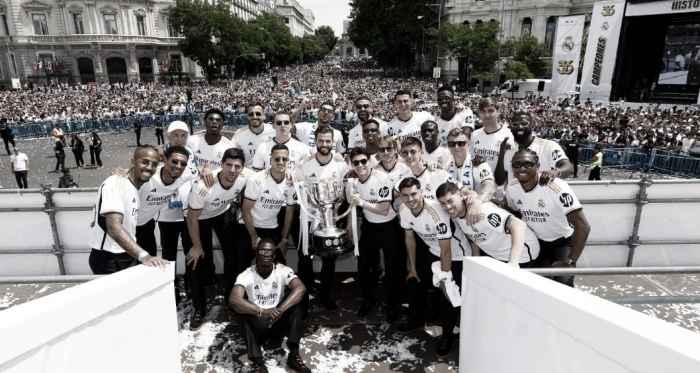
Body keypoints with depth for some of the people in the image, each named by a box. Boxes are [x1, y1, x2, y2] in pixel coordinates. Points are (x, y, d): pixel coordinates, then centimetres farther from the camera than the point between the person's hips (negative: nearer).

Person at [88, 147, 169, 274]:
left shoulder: (135, 187, 8)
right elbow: (114, 227, -34)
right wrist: (143, 255, -44)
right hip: (108, 259, -8)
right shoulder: (115, 184, -20)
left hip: (129, 256, 8)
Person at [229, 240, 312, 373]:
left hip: (280, 321, 1)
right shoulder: (246, 275, -16)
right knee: (243, 308, -29)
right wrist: (261, 311, -48)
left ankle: (294, 355, -27)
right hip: (257, 325, -1)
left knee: (293, 299, -25)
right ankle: (258, 362, -32)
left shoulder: (283, 271, -13)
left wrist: (280, 310, -44)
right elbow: (233, 300, -34)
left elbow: (301, 288, -31)